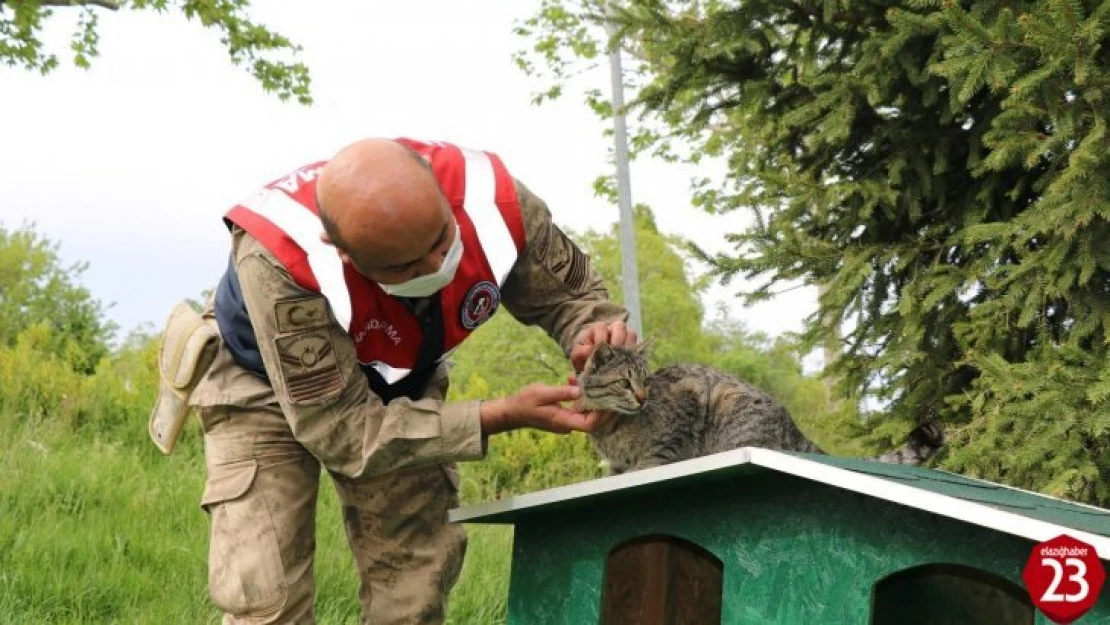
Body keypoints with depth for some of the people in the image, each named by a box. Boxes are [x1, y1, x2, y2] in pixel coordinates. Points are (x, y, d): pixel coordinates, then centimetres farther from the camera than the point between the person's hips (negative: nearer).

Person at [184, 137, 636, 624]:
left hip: (399, 390, 4)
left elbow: (568, 291, -10)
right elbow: (340, 429, -36)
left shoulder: (493, 199, -32)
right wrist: (504, 415, -41)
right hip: (268, 392, -4)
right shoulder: (279, 260, -42)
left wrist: (595, 334, -36)